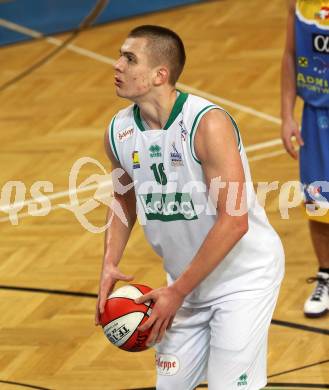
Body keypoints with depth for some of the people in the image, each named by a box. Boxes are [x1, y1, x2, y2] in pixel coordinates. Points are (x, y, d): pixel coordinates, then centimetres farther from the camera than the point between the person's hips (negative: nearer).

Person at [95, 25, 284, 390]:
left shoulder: (207, 123, -25)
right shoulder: (119, 132, -4)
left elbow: (234, 221, -27)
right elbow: (124, 202, 15)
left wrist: (178, 292, -23)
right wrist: (109, 266, -3)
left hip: (243, 276, -7)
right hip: (188, 280, 7)